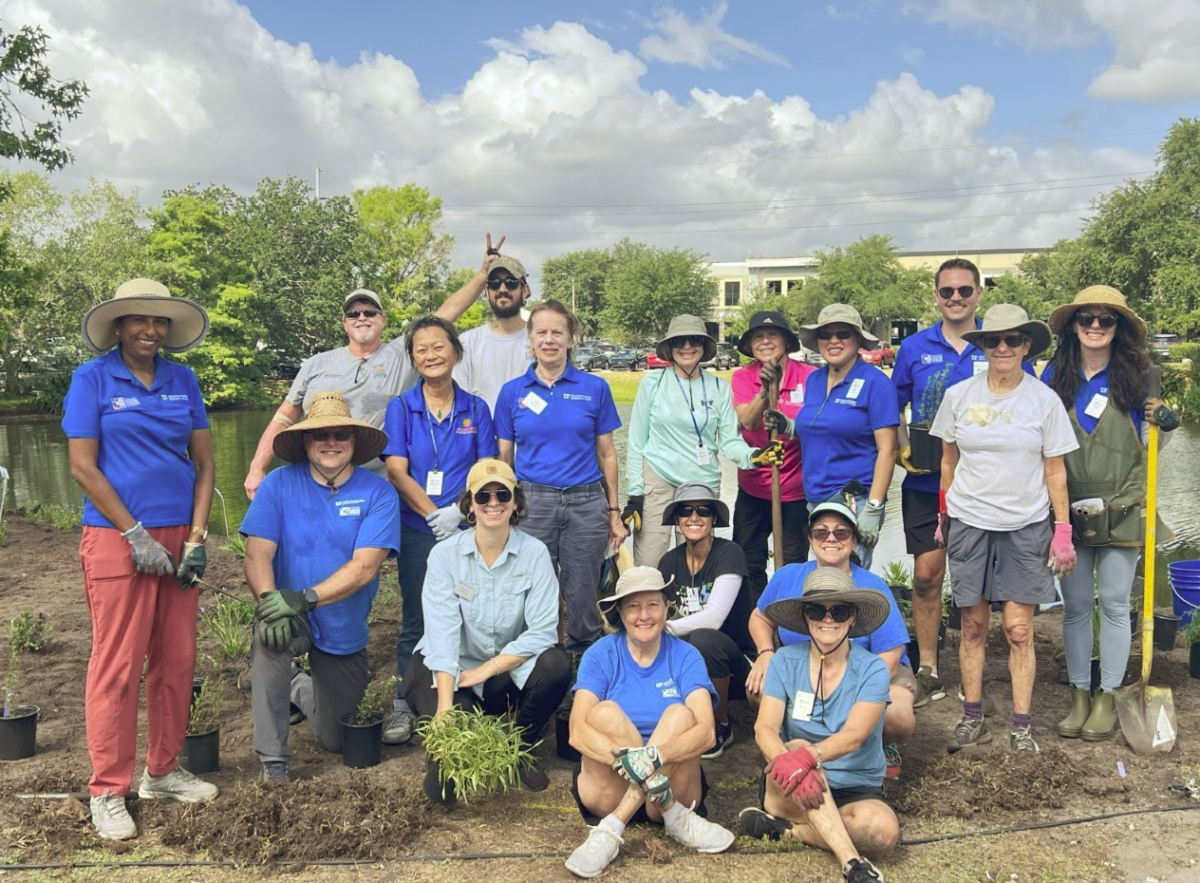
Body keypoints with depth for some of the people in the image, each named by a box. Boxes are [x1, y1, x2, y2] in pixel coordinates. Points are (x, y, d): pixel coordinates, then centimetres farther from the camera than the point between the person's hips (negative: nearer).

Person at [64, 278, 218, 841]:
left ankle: (163, 772, 23)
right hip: (116, 537, -4)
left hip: (177, 536, 4)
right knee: (117, 665, -2)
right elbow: (83, 467, -6)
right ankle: (108, 792, 9)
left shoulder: (182, 380, 9)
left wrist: (196, 536, 0)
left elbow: (204, 462, 10)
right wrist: (137, 535, -10)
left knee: (176, 661, 8)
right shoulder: (92, 378, -2)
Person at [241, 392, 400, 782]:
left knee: (336, 742, 10)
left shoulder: (378, 494, -12)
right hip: (293, 619, -1)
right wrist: (270, 601, -37)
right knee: (269, 632, -38)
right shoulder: (279, 484, -9)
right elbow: (257, 554, -16)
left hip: (345, 633, 1)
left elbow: (364, 567, -21)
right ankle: (272, 757, -20)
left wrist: (306, 598, -35)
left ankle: (300, 687, 45)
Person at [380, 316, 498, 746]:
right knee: (416, 618, 5)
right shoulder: (401, 408, 2)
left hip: (466, 530, 1)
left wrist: (458, 511, -15)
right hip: (418, 531, -1)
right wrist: (435, 515, -16)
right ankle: (404, 706, 15)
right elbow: (397, 472, -6)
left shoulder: (476, 409, 5)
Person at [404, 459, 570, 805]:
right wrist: (445, 708, -29)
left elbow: (543, 631, -16)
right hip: (452, 670, -2)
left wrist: (486, 670, -21)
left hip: (510, 670, 2)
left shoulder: (534, 553, -8)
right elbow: (442, 633, -19)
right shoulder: (445, 554, -10)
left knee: (555, 666, -31)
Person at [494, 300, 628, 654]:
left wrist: (613, 512, 6)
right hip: (532, 502, 0)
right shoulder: (512, 392, 5)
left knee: (582, 597, 6)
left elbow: (606, 454, 7)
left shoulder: (594, 389, 3)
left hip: (586, 503, 0)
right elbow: (503, 459, 8)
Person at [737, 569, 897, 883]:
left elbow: (853, 736, -23)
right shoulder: (785, 661, -3)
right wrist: (786, 760, -39)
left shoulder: (872, 669, -7)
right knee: (797, 747, -34)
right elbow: (765, 728, -15)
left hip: (855, 789, 0)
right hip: (790, 789, 0)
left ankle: (788, 828, -13)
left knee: (883, 830, -33)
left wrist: (810, 757, -43)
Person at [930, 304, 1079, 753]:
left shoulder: (1044, 400, -1)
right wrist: (943, 516, 10)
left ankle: (1021, 727, 9)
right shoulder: (958, 395, 1)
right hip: (969, 523, 1)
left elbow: (1055, 470, 2)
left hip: (1025, 526, -1)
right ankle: (972, 718, 17)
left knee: (1019, 629, -1)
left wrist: (1063, 530, -1)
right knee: (973, 625, 6)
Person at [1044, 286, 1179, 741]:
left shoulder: (1136, 375, 0)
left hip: (1121, 509, -1)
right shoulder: (1055, 374, 3)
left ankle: (1108, 698, 17)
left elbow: (1148, 446, 8)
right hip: (1069, 509, 2)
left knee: (1114, 604, 4)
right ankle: (1079, 695, 20)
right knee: (1075, 605, 8)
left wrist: (1167, 425, -12)